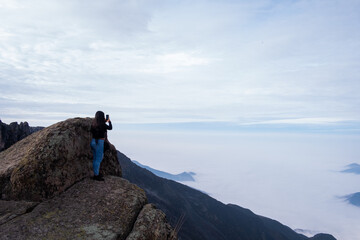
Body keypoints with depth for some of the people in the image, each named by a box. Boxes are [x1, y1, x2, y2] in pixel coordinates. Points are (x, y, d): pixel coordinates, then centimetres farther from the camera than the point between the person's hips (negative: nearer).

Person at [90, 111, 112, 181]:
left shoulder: (94, 123, 3)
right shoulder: (102, 125, -17)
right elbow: (110, 128, 1)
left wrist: (105, 121, 30)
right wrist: (109, 121, 19)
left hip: (94, 141, 8)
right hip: (99, 143, -8)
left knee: (96, 158, 21)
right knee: (98, 159, 2)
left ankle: (96, 173, 31)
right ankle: (96, 175, 10)